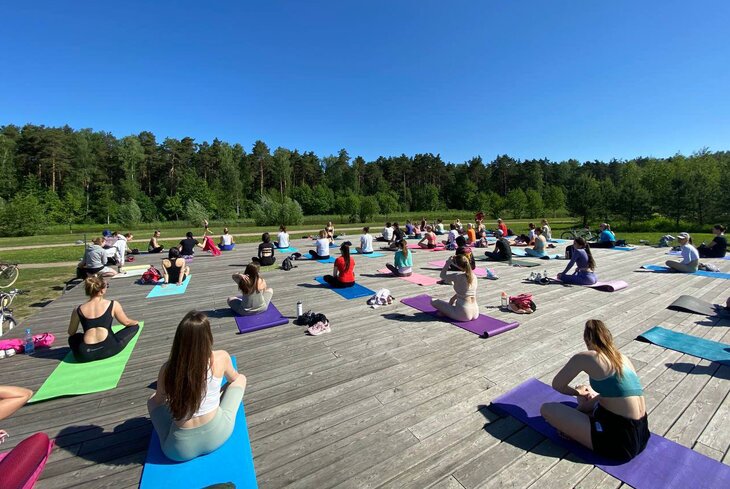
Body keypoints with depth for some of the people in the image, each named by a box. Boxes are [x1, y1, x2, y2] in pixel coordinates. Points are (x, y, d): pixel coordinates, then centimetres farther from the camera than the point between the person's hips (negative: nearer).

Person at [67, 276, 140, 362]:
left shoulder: (78, 310, 6)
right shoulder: (113, 305, -2)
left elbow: (71, 333, 18)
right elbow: (126, 322, 8)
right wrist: (135, 322, 30)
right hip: (108, 348, -4)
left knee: (73, 338, 37)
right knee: (135, 326, 13)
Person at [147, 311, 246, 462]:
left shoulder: (167, 368, -15)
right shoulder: (221, 357, -17)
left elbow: (159, 400, 6)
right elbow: (233, 379, 7)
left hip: (180, 449, 1)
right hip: (216, 435, -1)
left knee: (153, 400, 25)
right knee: (240, 379, 20)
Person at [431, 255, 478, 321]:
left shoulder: (457, 276, -19)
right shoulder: (473, 276, 3)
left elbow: (442, 275, -2)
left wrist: (448, 263, 3)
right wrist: (454, 298, 24)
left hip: (463, 315, -7)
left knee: (433, 301, 1)